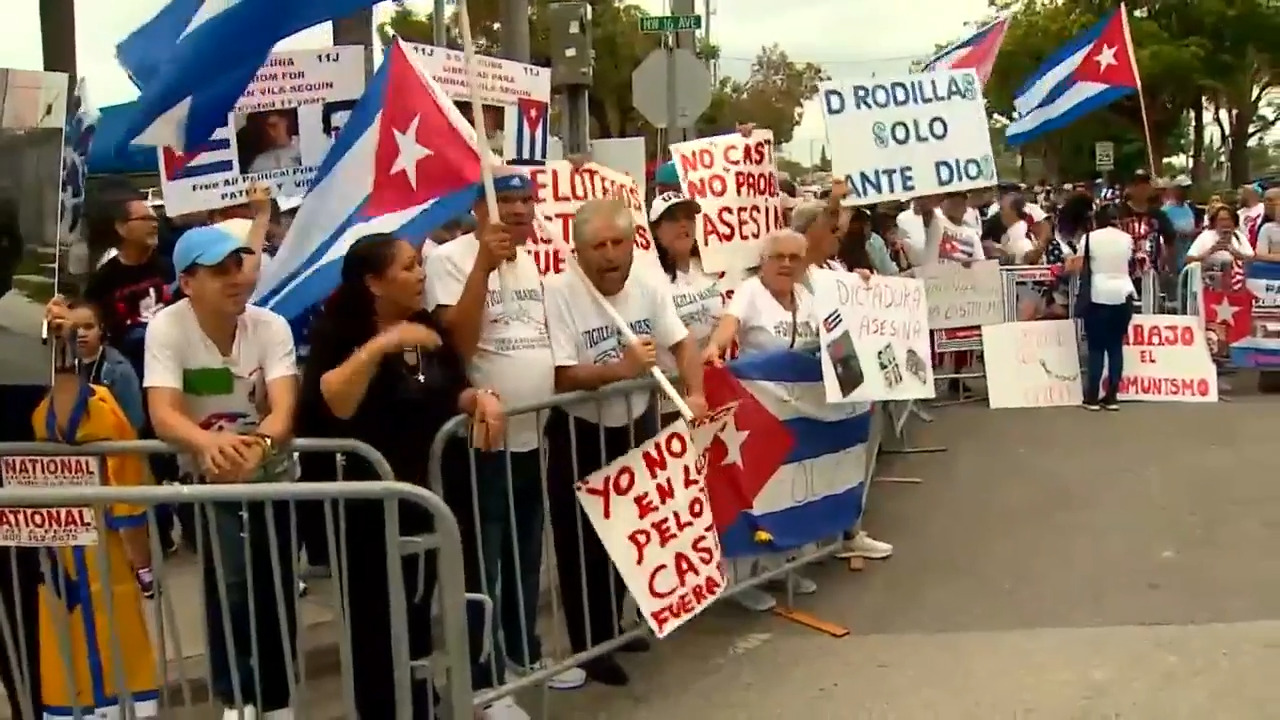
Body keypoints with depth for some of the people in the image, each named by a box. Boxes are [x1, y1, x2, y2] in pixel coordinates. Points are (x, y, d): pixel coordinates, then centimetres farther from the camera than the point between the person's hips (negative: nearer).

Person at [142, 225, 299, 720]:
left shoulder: (271, 326, -18)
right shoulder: (166, 328, -20)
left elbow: (283, 409, -31)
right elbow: (163, 415, -31)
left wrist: (258, 445, -54)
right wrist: (210, 443, -54)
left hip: (272, 476, 1)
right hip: (208, 481, -1)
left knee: (274, 596, 5)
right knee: (229, 583, -19)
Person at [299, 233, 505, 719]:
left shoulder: (428, 328, 6)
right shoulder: (337, 333, -12)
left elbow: (454, 391, 10)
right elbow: (328, 406, -28)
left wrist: (481, 398, -12)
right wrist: (380, 346, -34)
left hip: (428, 491, 6)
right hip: (369, 500, -6)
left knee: (418, 612, 17)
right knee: (378, 621, 1)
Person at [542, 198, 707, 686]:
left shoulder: (650, 286, -3)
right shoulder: (559, 294, -21)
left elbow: (682, 343, -2)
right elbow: (561, 377, -24)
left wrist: (694, 393, -19)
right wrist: (622, 368, -34)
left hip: (636, 427, 6)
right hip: (580, 436, -6)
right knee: (583, 545, 3)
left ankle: (610, 629, 36)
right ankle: (588, 646, 16)